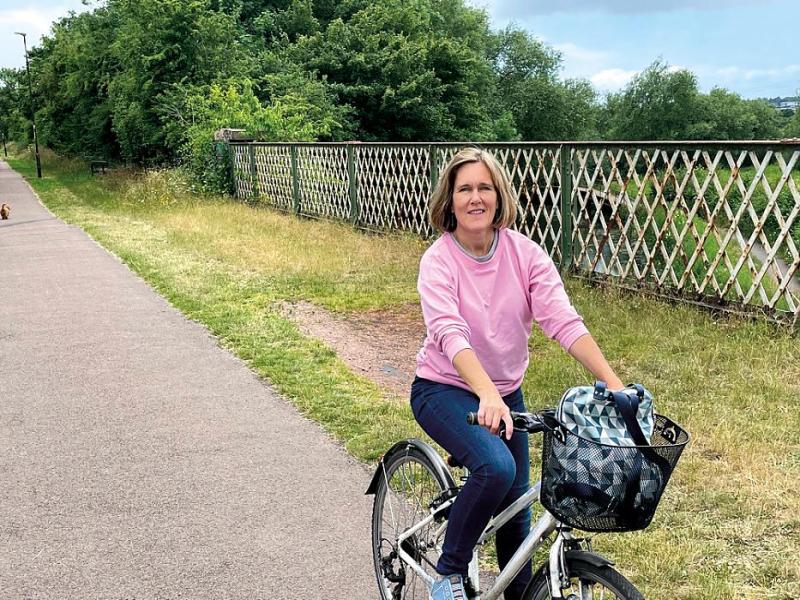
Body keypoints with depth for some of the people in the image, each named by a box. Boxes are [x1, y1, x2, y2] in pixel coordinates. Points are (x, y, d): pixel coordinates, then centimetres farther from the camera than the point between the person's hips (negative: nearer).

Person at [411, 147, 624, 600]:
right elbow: (451, 334, -33)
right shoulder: (438, 260, -18)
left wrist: (615, 385, -31)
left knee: (517, 507, 10)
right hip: (444, 390, -4)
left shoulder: (525, 253, -10)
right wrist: (487, 395, -49)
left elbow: (563, 320, -20)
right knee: (496, 467, -30)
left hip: (506, 393, 4)